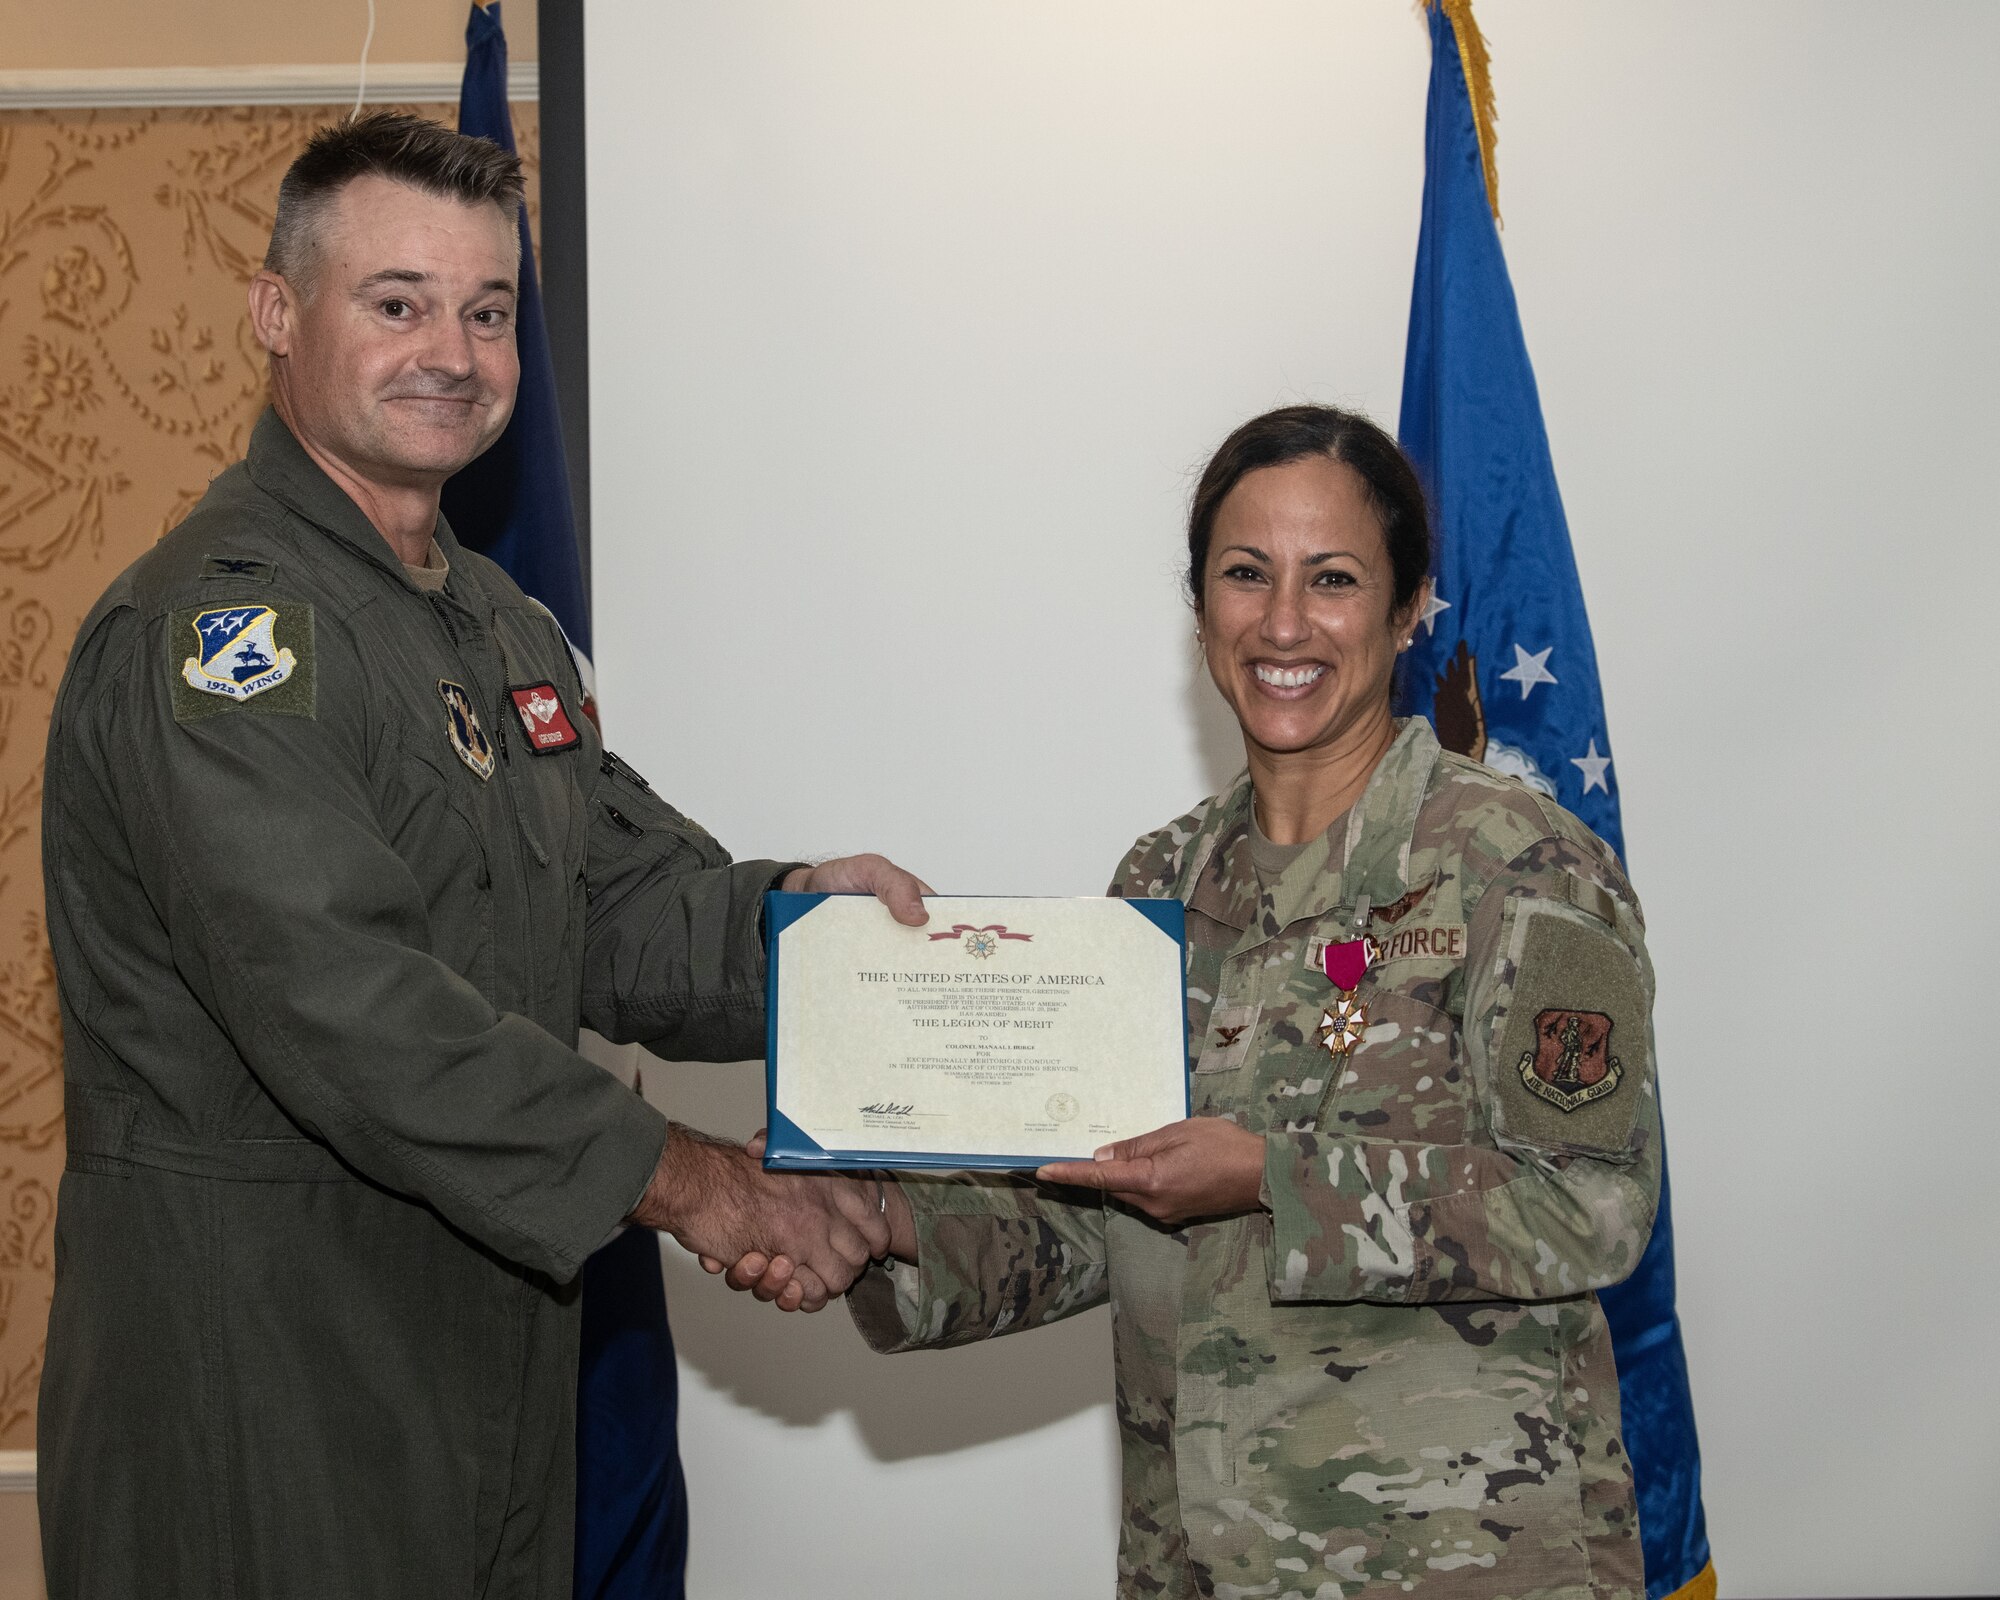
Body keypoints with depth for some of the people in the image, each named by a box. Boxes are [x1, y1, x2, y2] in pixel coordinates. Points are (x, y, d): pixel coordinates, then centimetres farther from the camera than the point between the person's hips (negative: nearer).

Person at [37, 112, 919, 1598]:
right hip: (256, 1350, -8)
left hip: (490, 1332, 9)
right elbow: (337, 1001, -26)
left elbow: (625, 906, 10)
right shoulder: (212, 622, -16)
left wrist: (788, 911, -12)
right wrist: (670, 1174, -25)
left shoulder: (504, 625, 15)